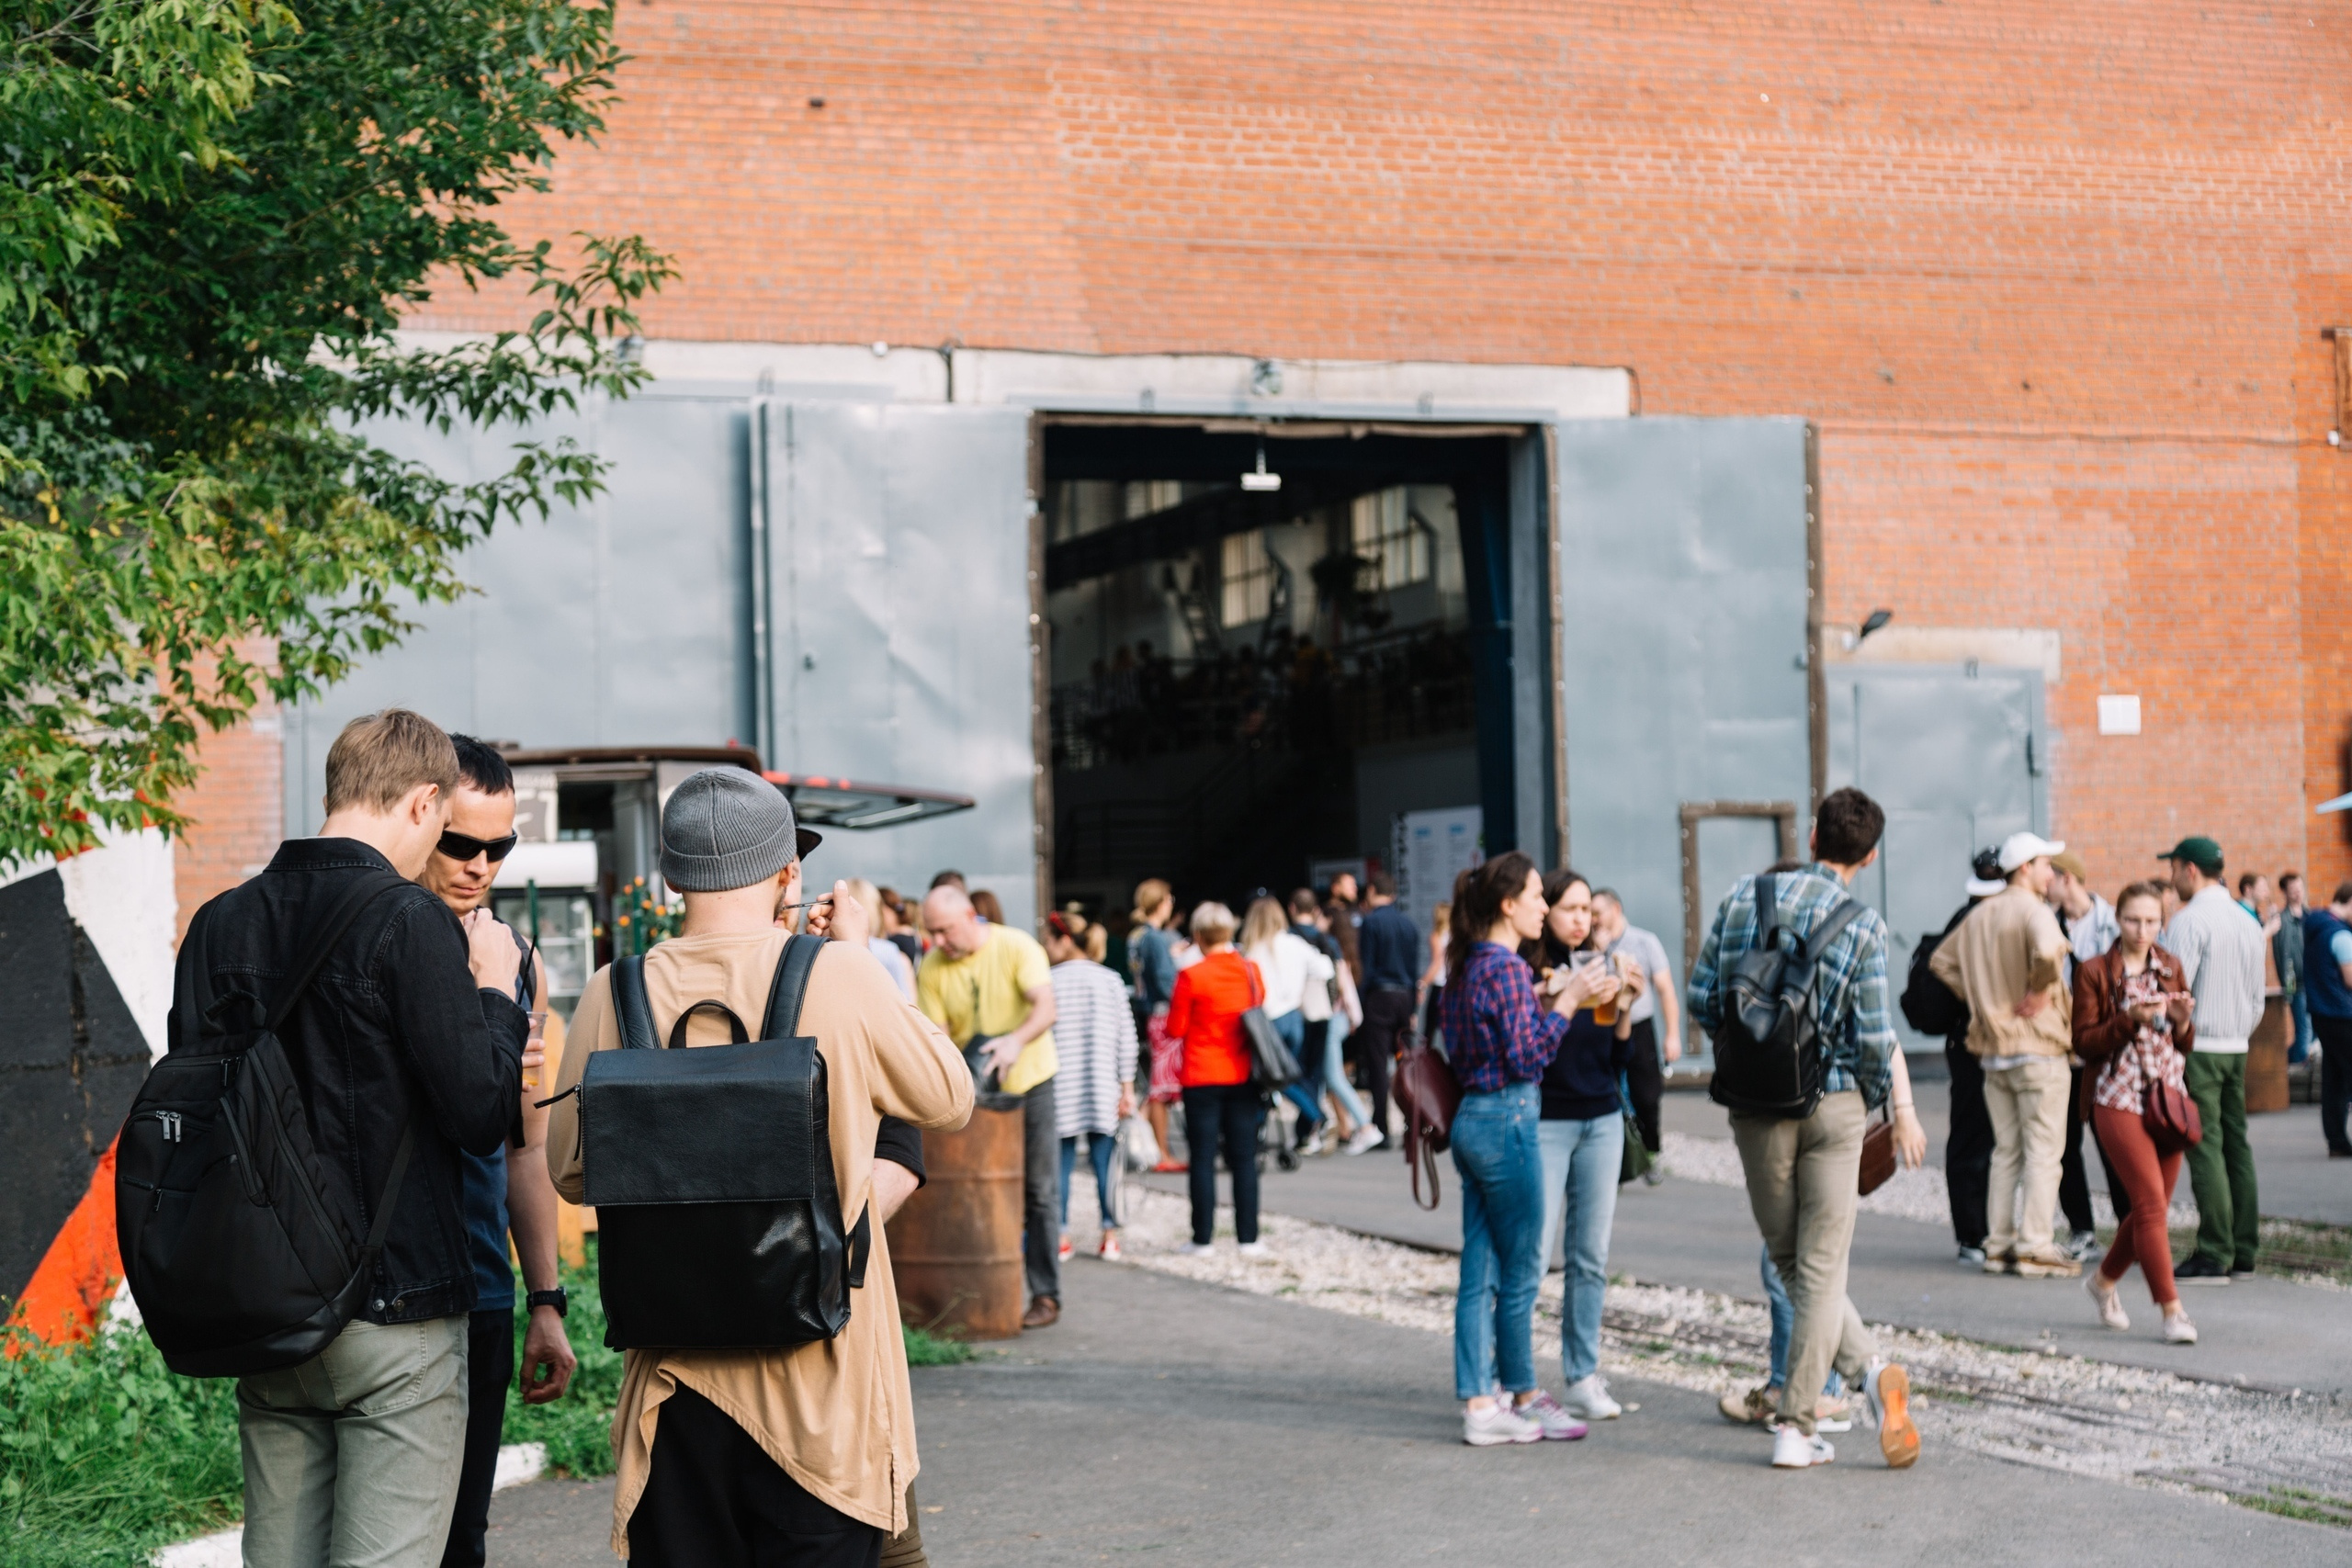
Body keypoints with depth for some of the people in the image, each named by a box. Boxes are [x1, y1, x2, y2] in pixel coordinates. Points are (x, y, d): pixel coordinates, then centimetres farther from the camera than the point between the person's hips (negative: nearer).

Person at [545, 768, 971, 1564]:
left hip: (678, 1373, 2)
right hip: (820, 1374, -2)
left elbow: (570, 1170, 8)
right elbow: (948, 1099, 6)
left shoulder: (614, 996, -3)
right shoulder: (838, 977, -10)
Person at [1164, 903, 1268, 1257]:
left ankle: (1202, 1238, 4)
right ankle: (1248, 1238, 6)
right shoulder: (1251, 971, 0)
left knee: (1203, 1159, 3)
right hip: (1243, 1077, 3)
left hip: (1202, 1078, -3)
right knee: (1244, 1158, 7)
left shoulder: (1191, 977, -13)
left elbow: (1175, 1029, -6)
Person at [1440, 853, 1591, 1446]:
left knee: (1480, 1271, 8)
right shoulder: (1505, 968, -15)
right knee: (1520, 1270, 3)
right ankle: (1521, 1396, 14)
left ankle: (1479, 1403, 9)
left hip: (1473, 1119, 9)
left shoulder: (1469, 965, 12)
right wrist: (1564, 1003, -11)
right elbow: (1526, 1057, -16)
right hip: (1507, 1122, -9)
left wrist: (1537, 1005, 15)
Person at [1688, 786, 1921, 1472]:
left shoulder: (1744, 897, 1)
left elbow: (1702, 1001, 1)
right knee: (1822, 1266, 5)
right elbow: (1874, 1037, -9)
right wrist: (1899, 1108, 8)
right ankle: (1795, 1428, 1)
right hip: (1833, 1102, -2)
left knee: (1790, 1261, 13)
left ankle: (1869, 1369, -1)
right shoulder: (1862, 925, -8)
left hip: (1757, 1106, 2)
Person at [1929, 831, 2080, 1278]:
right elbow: (2047, 951, -34)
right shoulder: (2032, 910, -13)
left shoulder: (1979, 915, 12)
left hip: (1992, 1052, 7)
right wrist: (2041, 991, -17)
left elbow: (1941, 961, 21)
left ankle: (1999, 1244, 13)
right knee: (2042, 1152, -3)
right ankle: (2035, 1247, -5)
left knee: (2005, 1152, 13)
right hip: (2037, 1049, -7)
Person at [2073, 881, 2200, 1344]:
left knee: (2152, 1205, 10)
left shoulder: (2170, 968, 10)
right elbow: (2084, 1042, -7)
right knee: (2151, 1202, -11)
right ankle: (2172, 1310, -8)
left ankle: (2105, 1280, 33)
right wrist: (2130, 1019, -20)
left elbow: (2186, 1045, 12)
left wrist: (2182, 1020, -9)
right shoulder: (2094, 972, -3)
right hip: (2119, 1101, -5)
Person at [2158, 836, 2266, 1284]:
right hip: (2237, 1046, 8)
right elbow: (2257, 999, 17)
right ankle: (2244, 1254, 11)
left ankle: (2214, 1257, -9)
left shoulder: (2189, 920, -12)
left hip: (2197, 1047, -8)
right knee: (2236, 1146, 10)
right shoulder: (2249, 923, 13)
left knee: (2205, 1150, -8)